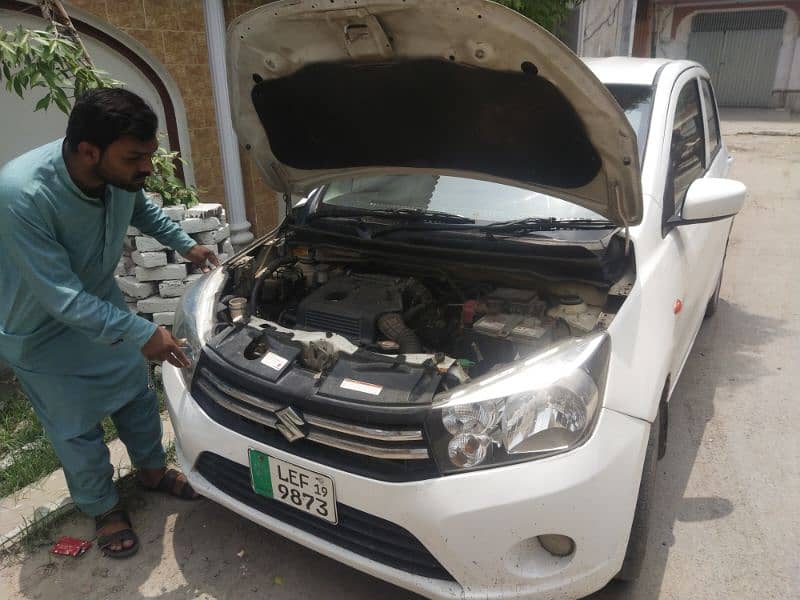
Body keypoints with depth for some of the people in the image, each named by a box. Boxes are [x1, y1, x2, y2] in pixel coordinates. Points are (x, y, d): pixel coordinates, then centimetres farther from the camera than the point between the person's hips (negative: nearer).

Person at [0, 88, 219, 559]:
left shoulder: (121, 174, -20)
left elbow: (142, 209, 7)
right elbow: (62, 298, -34)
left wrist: (186, 244, 3)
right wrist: (142, 333, -33)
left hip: (101, 303, 6)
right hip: (40, 330, -5)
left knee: (137, 395, 17)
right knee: (78, 428, 9)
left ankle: (153, 471, 42)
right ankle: (103, 508, 33)